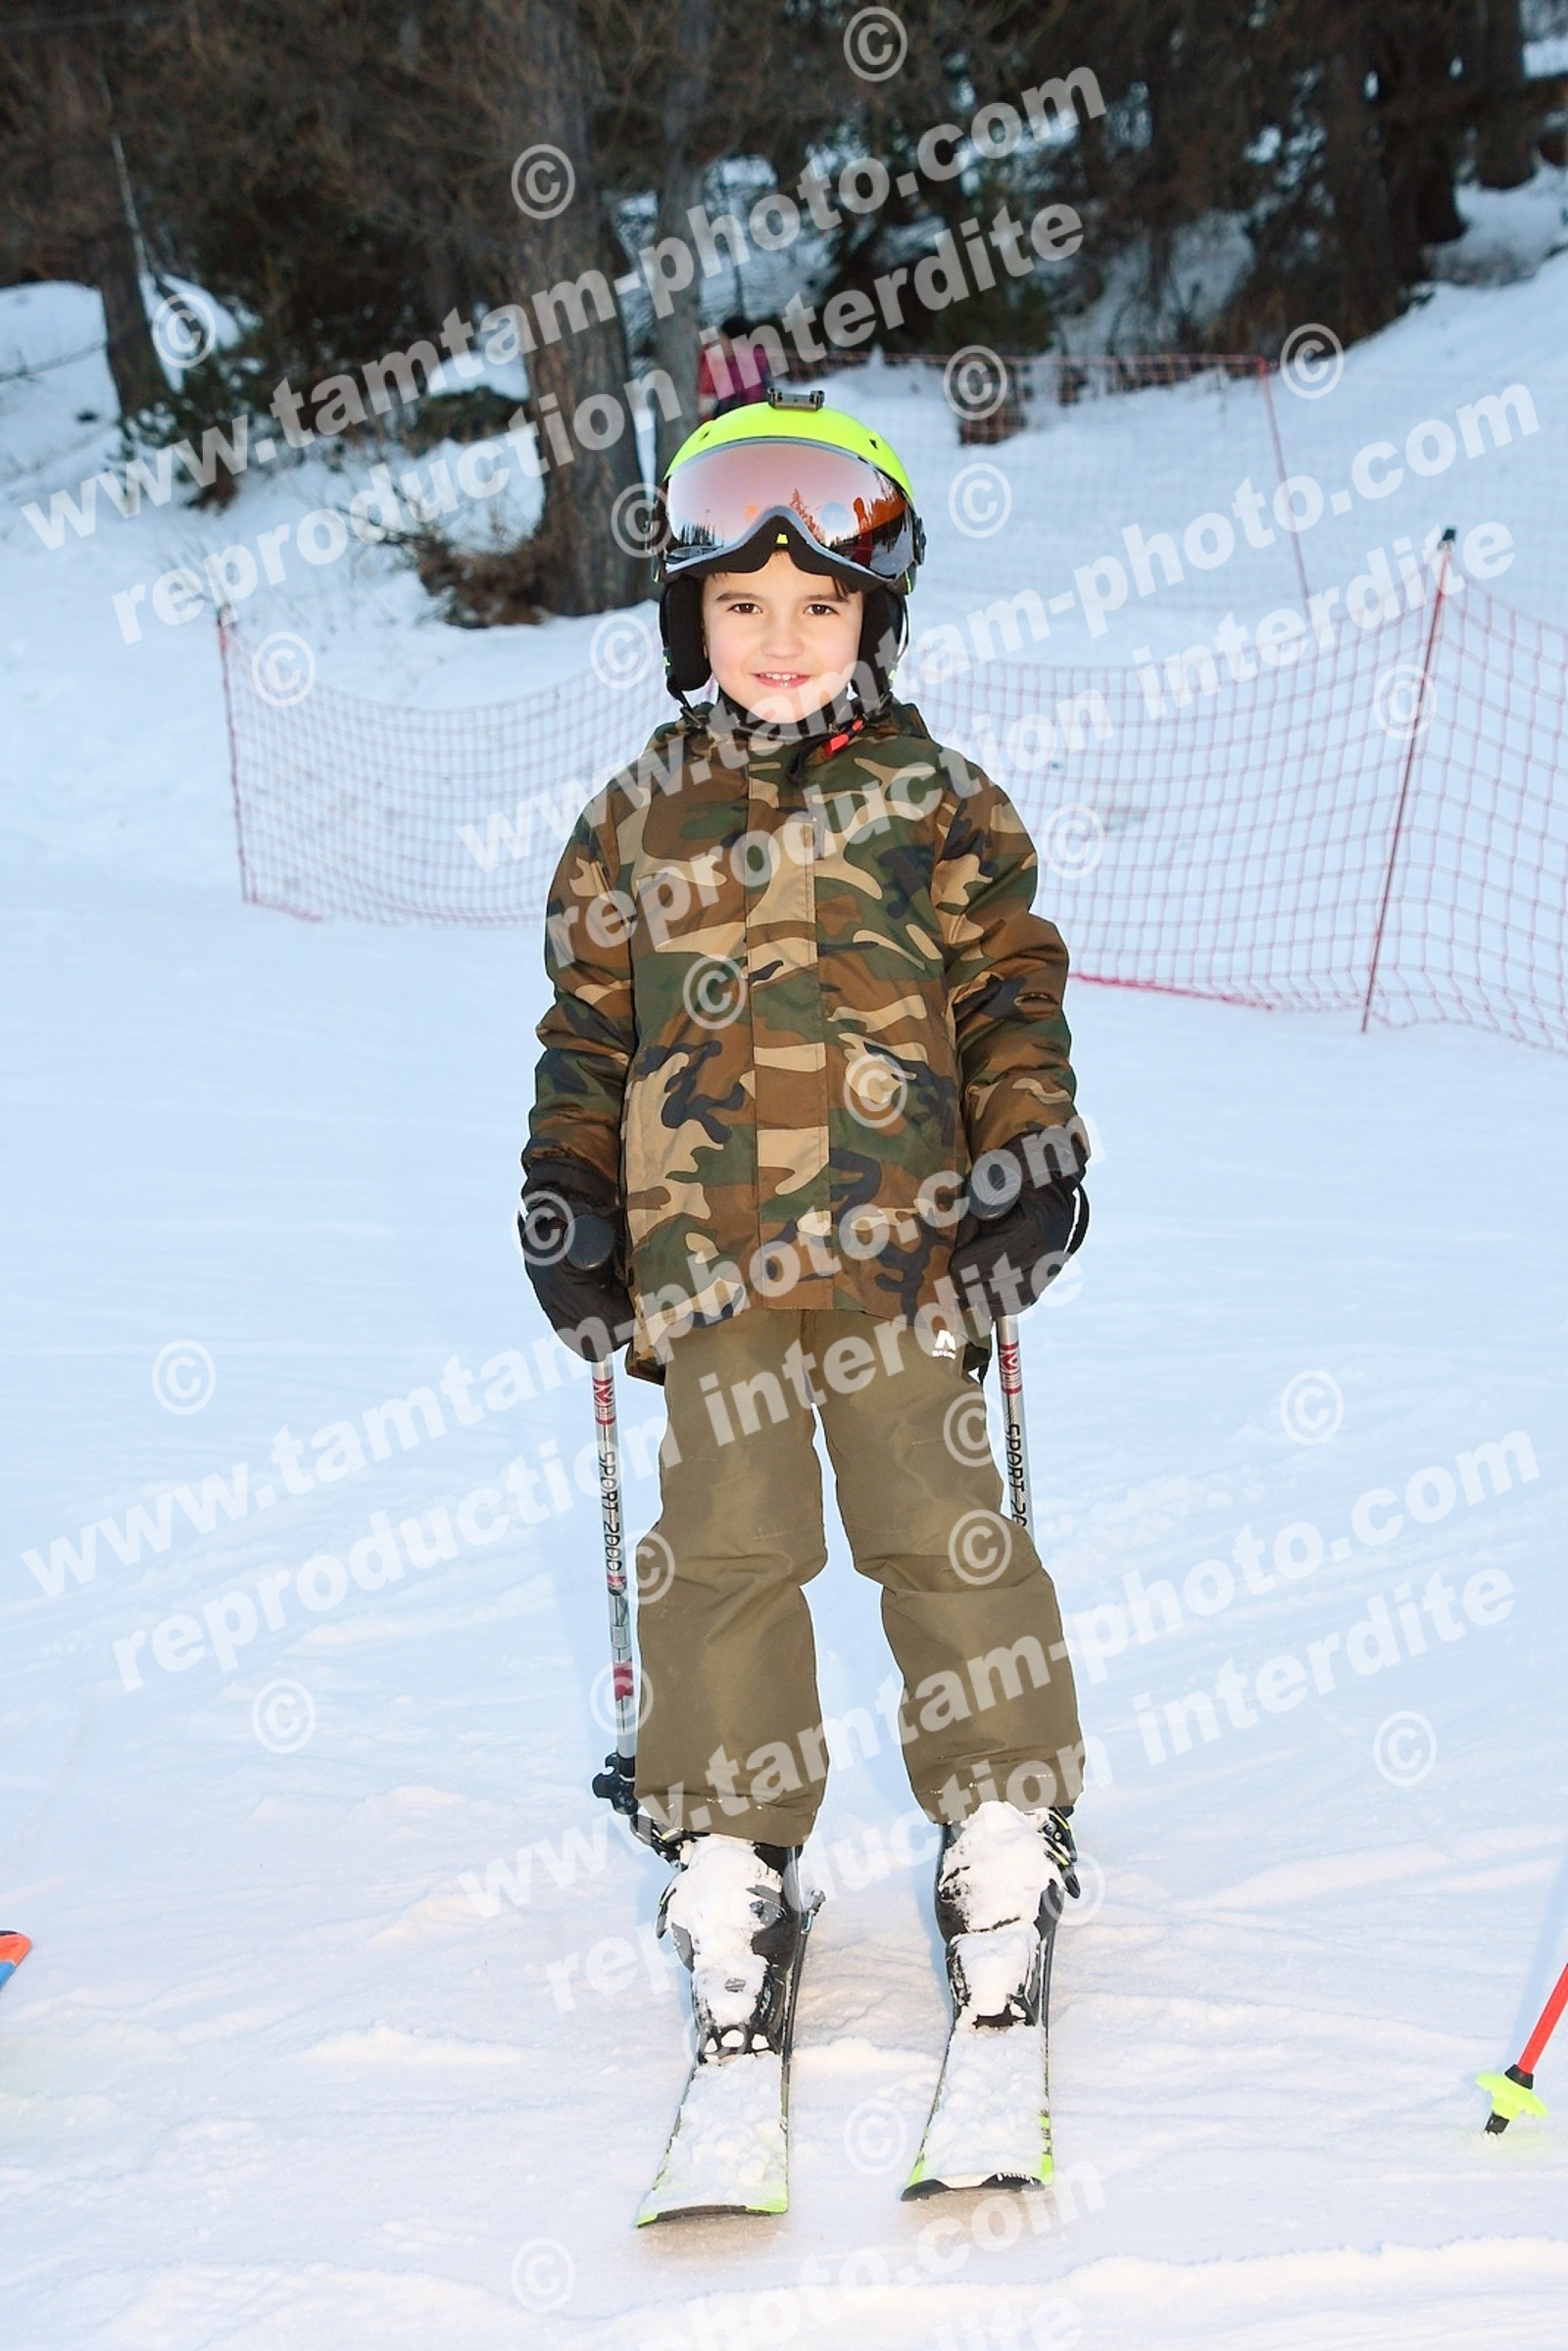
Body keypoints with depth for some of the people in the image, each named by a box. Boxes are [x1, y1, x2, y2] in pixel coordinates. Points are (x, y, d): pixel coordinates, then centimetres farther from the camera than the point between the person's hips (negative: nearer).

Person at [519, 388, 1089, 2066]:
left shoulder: (941, 810, 4)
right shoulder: (636, 824, 7)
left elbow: (1013, 999, 6)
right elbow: (588, 1024, 13)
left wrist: (1034, 1161, -4)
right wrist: (567, 1188, 5)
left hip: (900, 1240, -1)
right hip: (709, 1249, 1)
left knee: (940, 1527, 5)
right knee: (725, 1546, 3)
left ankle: (1003, 1811, 19)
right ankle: (731, 1846, 13)